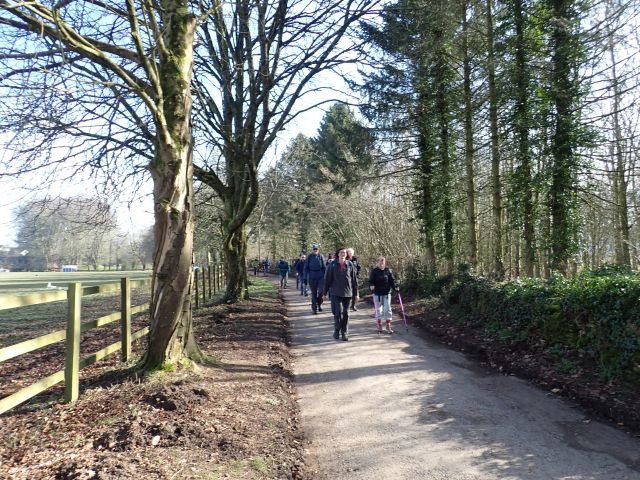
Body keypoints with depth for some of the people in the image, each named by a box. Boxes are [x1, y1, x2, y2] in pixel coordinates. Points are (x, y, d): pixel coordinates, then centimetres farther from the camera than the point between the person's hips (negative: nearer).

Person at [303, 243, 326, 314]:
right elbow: (306, 267, 4)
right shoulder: (309, 257, 1)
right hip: (312, 277, 0)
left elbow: (324, 267, 6)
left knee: (321, 291, -7)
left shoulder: (321, 256, 2)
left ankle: (319, 304, 20)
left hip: (320, 276, 0)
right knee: (314, 293, 5)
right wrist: (305, 277, 0)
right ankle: (314, 308, 16)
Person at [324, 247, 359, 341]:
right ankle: (336, 330, 8)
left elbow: (354, 280, 7)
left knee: (346, 313, 6)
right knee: (339, 311, -12)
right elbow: (327, 279, 3)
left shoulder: (350, 265, 3)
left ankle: (345, 333, 17)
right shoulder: (333, 265, -2)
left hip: (348, 293, 2)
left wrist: (356, 293, 7)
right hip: (336, 293, -2)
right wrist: (325, 292, 3)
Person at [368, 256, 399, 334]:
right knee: (378, 310, 7)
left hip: (387, 293, 1)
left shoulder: (388, 271, 2)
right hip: (377, 294, -1)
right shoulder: (374, 271, -3)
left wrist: (395, 287, -11)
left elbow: (392, 281, 4)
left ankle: (388, 327, 7)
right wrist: (371, 285, -25)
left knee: (387, 309, 0)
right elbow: (371, 281, -5)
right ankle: (379, 326, 20)